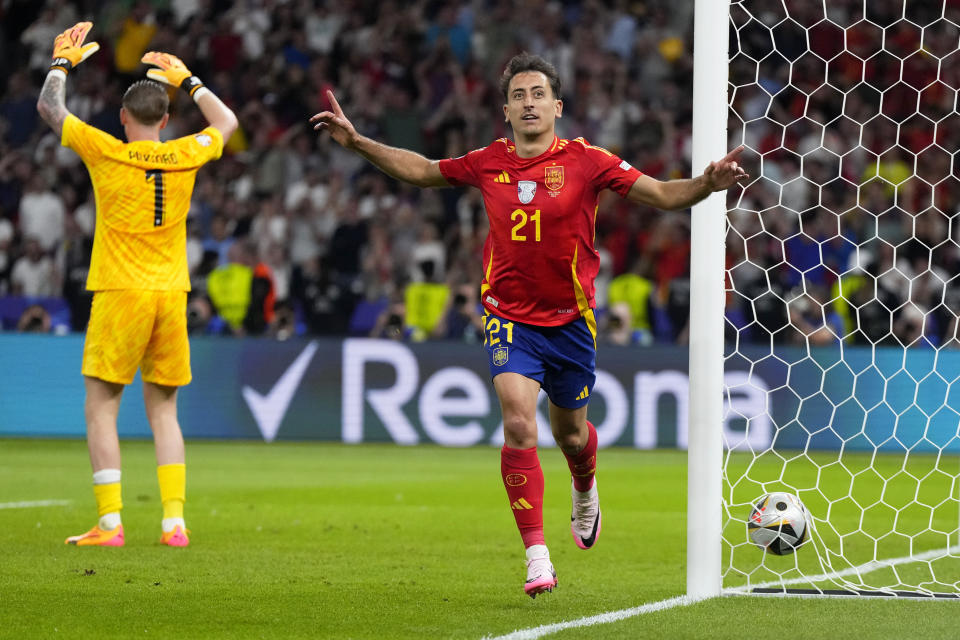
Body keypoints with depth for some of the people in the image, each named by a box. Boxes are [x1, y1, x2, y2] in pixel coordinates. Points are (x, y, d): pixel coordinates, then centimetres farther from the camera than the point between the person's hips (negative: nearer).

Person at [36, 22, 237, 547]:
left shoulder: (106, 152, -5)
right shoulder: (184, 157, 4)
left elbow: (49, 108, 8)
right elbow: (226, 123, 26)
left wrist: (64, 60, 22)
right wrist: (186, 79, 33)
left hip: (120, 293, -4)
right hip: (171, 295, 4)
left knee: (100, 408, 1)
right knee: (163, 410, 11)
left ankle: (109, 523, -7)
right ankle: (174, 521, 3)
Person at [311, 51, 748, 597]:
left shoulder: (585, 161, -9)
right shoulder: (488, 164, -1)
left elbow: (664, 195, -11)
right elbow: (420, 170, 15)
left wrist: (707, 183, -29)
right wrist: (356, 141, 9)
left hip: (570, 320, 0)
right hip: (510, 316, 0)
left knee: (571, 434, 14)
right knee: (519, 424, -19)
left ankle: (585, 491, 53)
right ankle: (537, 557, -17)